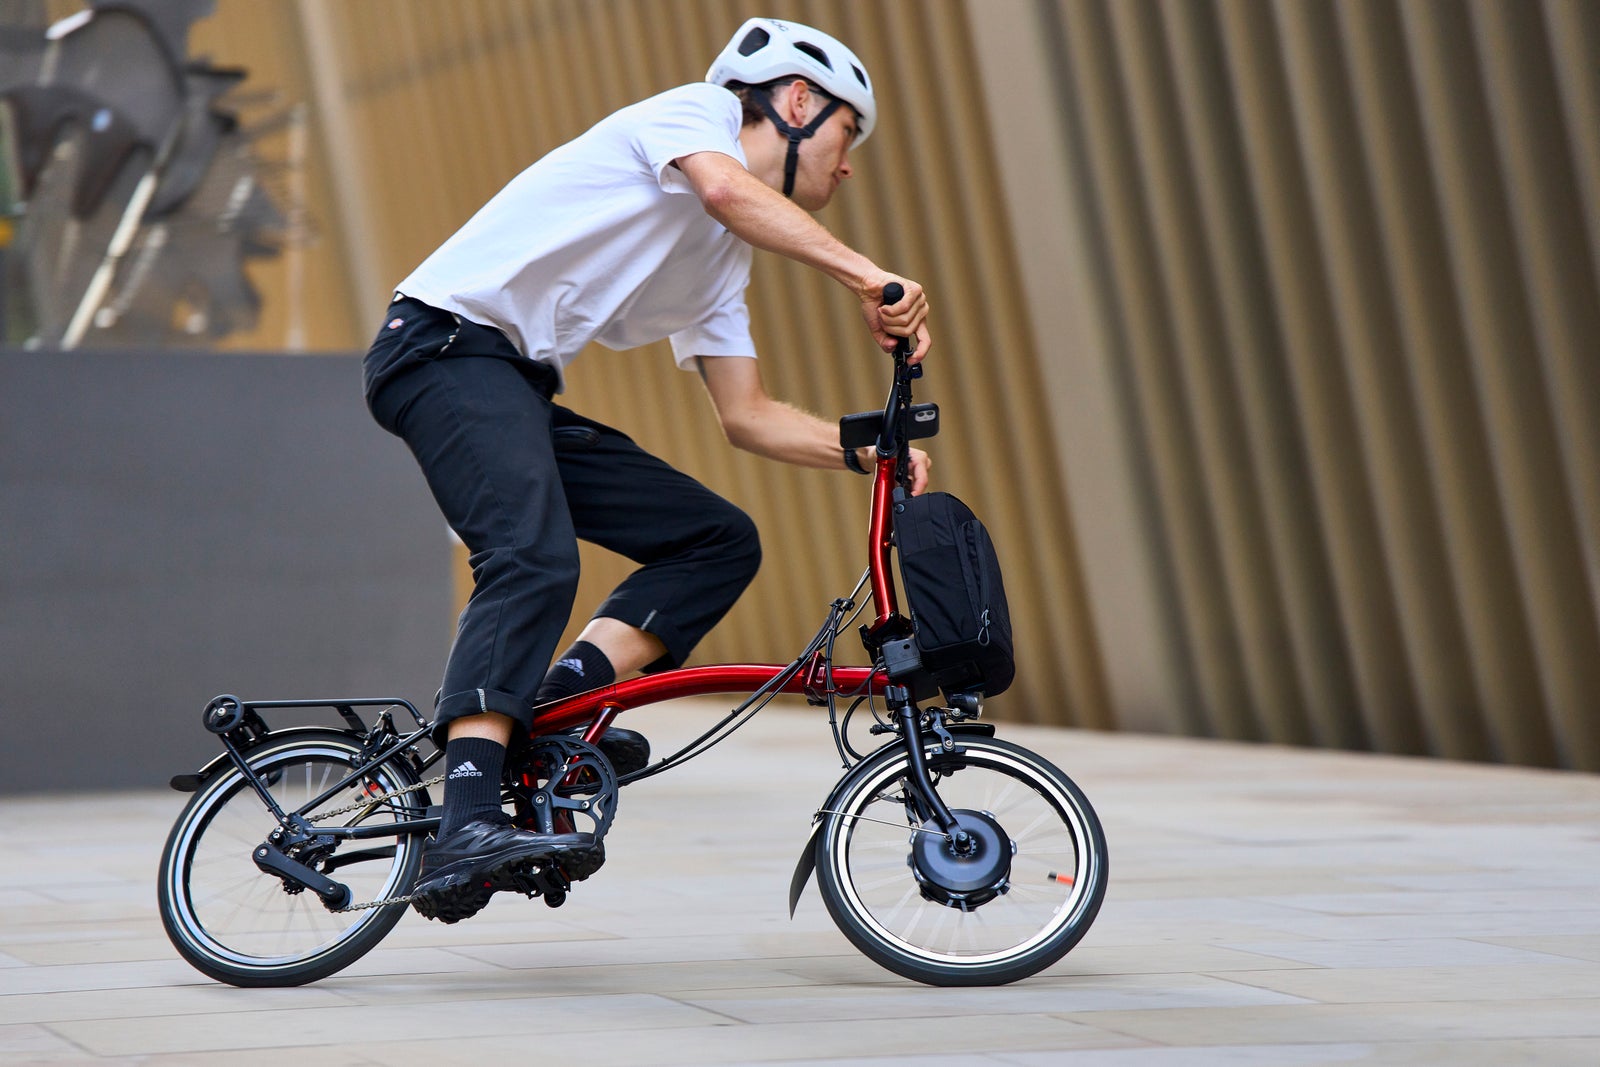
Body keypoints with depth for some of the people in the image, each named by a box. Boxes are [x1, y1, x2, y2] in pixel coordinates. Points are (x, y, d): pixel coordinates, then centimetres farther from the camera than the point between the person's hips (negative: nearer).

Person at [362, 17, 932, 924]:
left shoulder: (725, 260, 24)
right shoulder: (695, 111, 0)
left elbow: (750, 416, 20)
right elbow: (727, 189, -24)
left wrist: (865, 449, 4)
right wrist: (865, 273, -31)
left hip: (520, 390, 10)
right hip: (450, 345, -10)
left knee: (721, 540, 5)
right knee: (536, 562, -31)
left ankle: (558, 701, -11)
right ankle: (466, 831, -41)